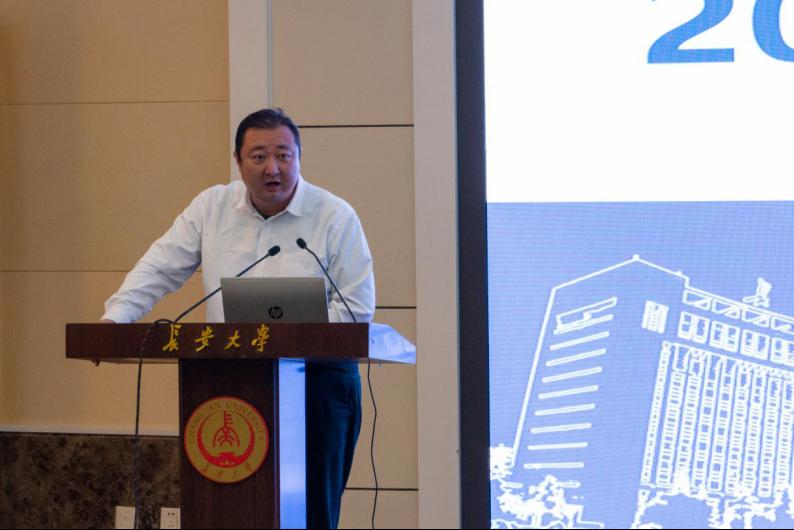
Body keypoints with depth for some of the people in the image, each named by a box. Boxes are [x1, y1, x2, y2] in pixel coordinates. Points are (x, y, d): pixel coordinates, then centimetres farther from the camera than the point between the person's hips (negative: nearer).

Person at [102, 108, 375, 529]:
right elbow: (160, 268, 7)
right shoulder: (212, 207, 8)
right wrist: (115, 318, -8)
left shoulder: (335, 217, -2)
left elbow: (357, 308, -6)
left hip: (316, 380, -3)